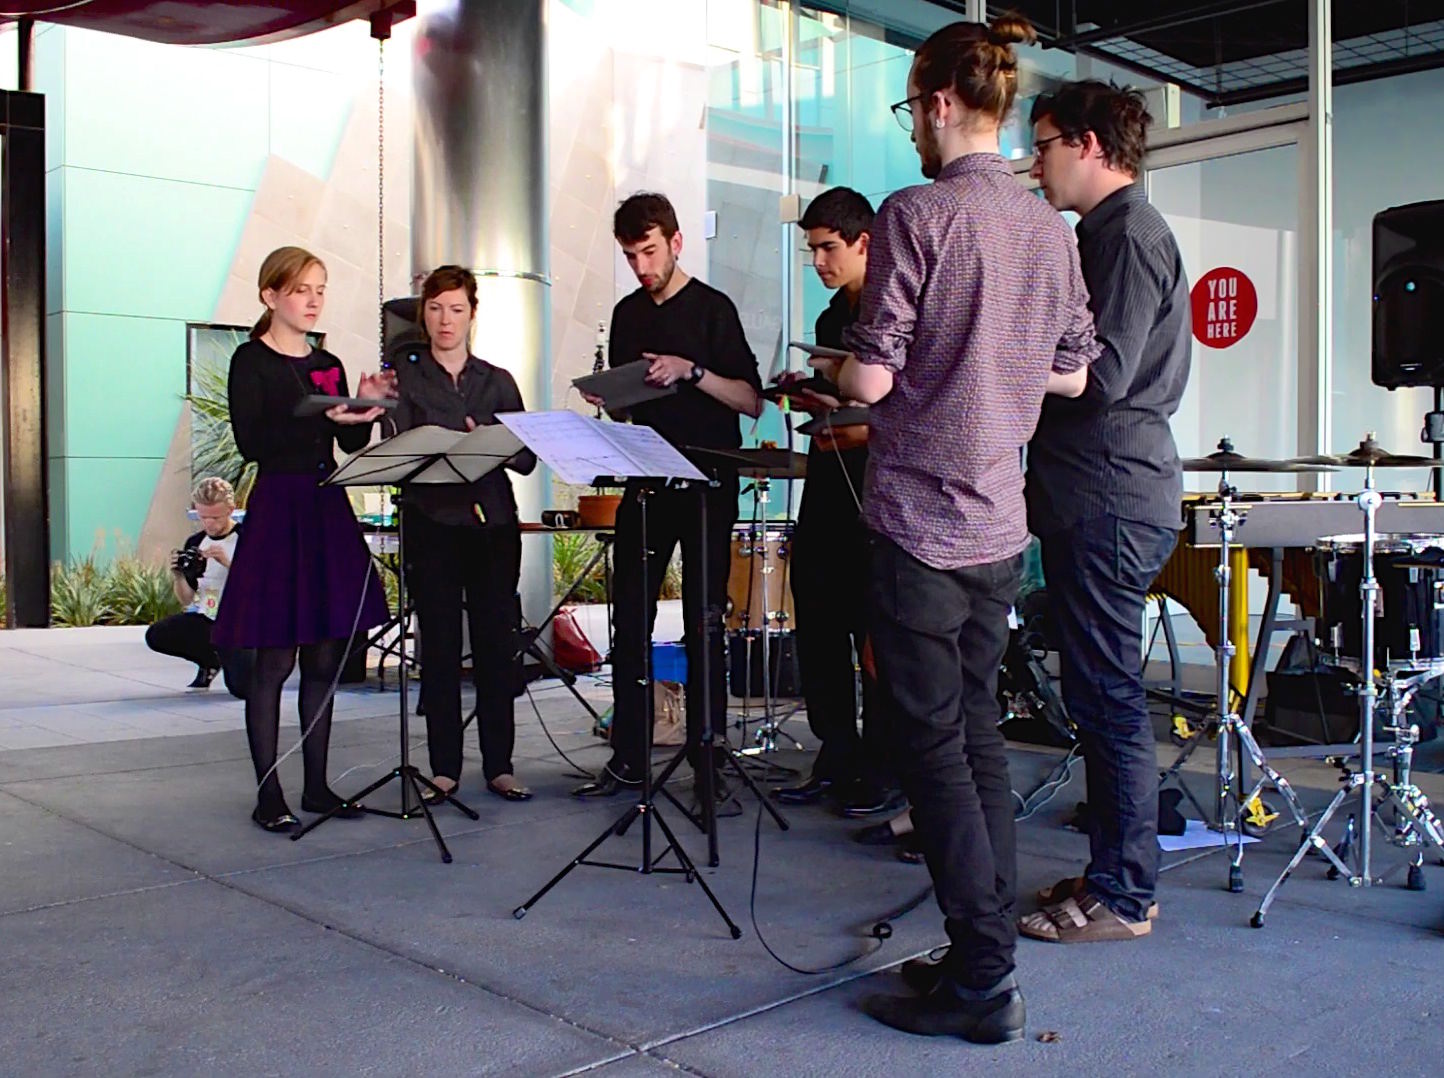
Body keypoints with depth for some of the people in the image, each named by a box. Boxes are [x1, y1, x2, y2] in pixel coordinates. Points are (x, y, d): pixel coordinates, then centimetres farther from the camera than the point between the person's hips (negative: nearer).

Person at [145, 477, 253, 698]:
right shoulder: (194, 543, 9)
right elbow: (186, 600, 10)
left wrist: (229, 563, -23)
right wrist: (178, 576, -10)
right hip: (205, 619, 5)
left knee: (243, 688, -25)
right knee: (156, 635, -23)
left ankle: (225, 658, 14)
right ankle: (211, 660, 5)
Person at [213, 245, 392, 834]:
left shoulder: (328, 365, 15)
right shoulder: (251, 361, -2)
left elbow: (353, 444, 11)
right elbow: (250, 443, -15)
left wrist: (366, 407, -6)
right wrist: (322, 417, -23)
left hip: (329, 511, 6)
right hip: (277, 510, -6)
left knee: (325, 658, 8)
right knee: (275, 660, -4)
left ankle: (317, 785, 16)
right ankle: (268, 794, 4)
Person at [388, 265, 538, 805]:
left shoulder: (499, 382, 14)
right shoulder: (405, 378, 7)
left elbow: (526, 457, 6)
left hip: (493, 523, 2)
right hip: (432, 523, -2)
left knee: (497, 644, 1)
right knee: (440, 647, 0)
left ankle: (500, 765, 9)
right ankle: (444, 767, 8)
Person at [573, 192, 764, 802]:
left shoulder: (712, 309, -3)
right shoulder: (628, 314, 14)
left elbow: (752, 400, -9)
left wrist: (691, 371, -21)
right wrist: (606, 398, -1)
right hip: (645, 483, 5)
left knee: (704, 623, -1)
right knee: (629, 621, 5)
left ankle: (707, 758, 6)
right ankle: (627, 757, 12)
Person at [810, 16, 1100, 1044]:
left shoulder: (917, 214, -13)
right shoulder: (1049, 227, 9)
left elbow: (872, 377, -16)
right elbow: (1071, 374, 15)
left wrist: (837, 368, 6)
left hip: (921, 521, -7)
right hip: (1001, 522, 7)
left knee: (932, 742, 0)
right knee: (978, 732, 15)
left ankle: (982, 981, 5)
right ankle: (990, 948, 23)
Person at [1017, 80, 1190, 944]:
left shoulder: (1129, 234, -11)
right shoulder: (1113, 232, 20)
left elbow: (1102, 376, -19)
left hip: (1110, 500, -10)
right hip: (1098, 496, 10)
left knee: (1108, 697, -4)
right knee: (1101, 695, 14)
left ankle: (1122, 897, 5)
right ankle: (1113, 871, 24)